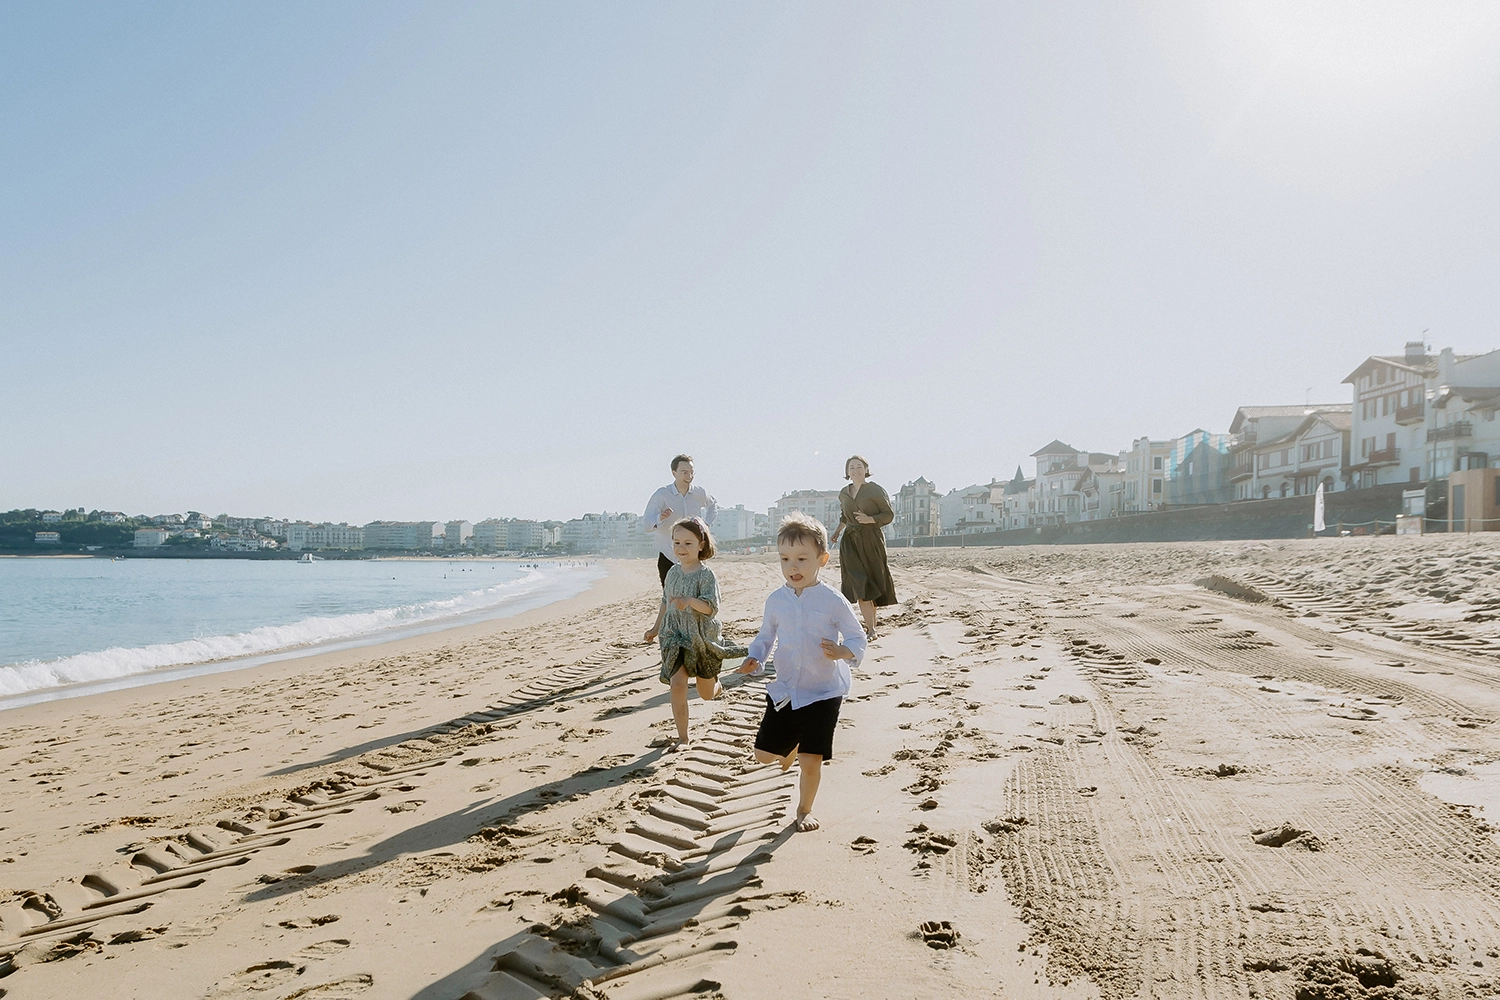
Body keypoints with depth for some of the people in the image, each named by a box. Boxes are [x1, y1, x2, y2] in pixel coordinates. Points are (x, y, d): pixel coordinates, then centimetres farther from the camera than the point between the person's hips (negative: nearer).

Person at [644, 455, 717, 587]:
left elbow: (713, 506, 25)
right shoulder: (661, 495, -10)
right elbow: (647, 525, -17)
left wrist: (706, 524, 9)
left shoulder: (700, 493, 1)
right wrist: (660, 517, -38)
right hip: (668, 556, -3)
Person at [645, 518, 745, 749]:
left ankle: (717, 685, 52)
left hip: (701, 637, -3)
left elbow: (711, 607, -24)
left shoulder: (706, 575, -14)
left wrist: (690, 601, -41)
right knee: (677, 683, -14)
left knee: (707, 694, 13)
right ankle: (682, 737, -3)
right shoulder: (673, 572, 1)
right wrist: (656, 628, 22)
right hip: (675, 636, 3)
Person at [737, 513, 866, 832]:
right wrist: (754, 657, -7)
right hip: (784, 690, 4)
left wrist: (843, 651, -29)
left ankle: (804, 810, 26)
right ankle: (791, 745, 44)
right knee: (764, 754, 9)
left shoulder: (832, 601, -14)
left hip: (823, 692, -4)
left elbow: (857, 637, -8)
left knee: (811, 761, -1)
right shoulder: (776, 600, -2)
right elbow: (766, 635, 11)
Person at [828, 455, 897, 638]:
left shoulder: (875, 491, -3)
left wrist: (870, 519, -17)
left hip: (871, 541, -3)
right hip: (850, 542, 3)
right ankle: (870, 628, -5)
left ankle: (871, 626, 13)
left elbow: (889, 514, -2)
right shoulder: (843, 493, 12)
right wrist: (839, 529, 15)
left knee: (871, 584, 1)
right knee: (859, 585, -7)